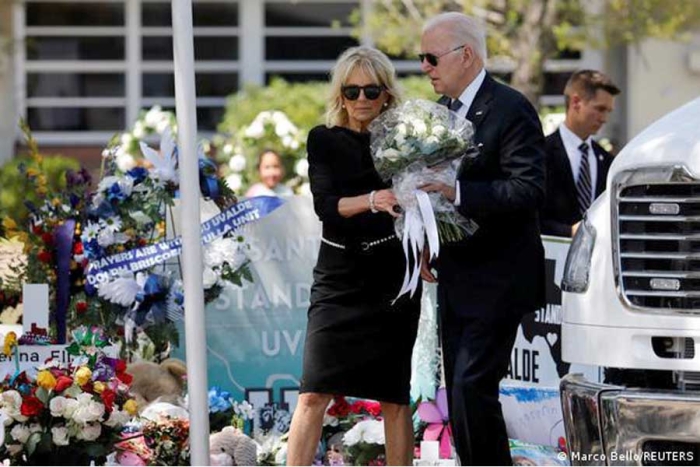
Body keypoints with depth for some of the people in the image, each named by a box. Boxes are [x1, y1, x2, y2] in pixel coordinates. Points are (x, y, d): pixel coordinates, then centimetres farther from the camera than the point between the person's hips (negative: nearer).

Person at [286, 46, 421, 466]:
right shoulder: (324, 141, 4)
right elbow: (326, 205, -9)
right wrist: (372, 200, -28)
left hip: (392, 281, -1)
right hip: (339, 279, 1)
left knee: (394, 397, 3)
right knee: (313, 395, -6)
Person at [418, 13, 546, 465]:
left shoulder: (510, 110, -13)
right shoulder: (443, 109, 13)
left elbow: (528, 189, -21)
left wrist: (457, 191, -30)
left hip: (497, 283, -9)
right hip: (455, 281, 9)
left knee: (472, 389, -14)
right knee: (459, 394, 10)